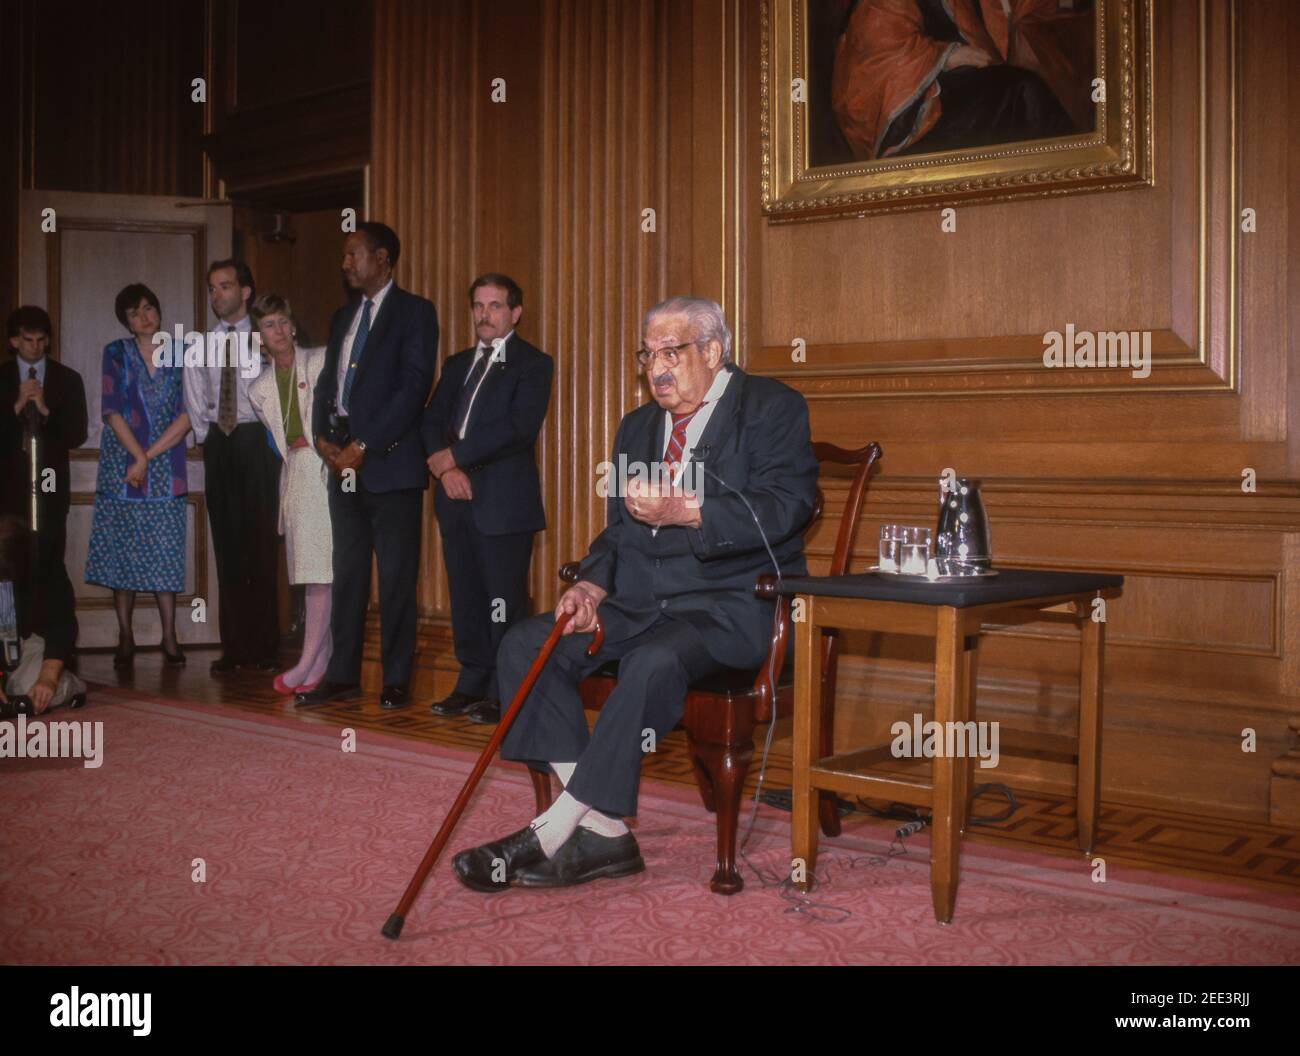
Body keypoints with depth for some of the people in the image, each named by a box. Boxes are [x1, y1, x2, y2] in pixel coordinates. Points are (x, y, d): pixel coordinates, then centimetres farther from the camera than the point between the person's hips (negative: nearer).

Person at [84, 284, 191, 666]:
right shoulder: (116, 353, 6)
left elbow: (187, 415, -2)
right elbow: (112, 411, -2)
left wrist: (149, 456, -10)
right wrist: (137, 456, -11)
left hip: (166, 468, 0)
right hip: (121, 464, 0)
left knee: (165, 553, -1)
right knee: (122, 551, 0)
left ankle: (169, 638, 3)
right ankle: (125, 638, 6)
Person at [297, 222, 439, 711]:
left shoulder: (414, 311, -2)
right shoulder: (343, 317, 20)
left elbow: (414, 387, -12)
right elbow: (327, 381, 19)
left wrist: (364, 446, -15)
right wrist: (323, 438, 0)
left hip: (390, 463, -7)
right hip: (344, 466, 7)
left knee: (396, 577, -2)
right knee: (348, 573, 9)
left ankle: (396, 680, 4)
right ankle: (343, 676, 15)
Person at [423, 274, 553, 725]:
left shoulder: (533, 364, -1)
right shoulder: (457, 364, 20)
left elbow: (518, 427, -14)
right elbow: (432, 420, 13)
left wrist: (455, 455, -11)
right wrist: (444, 467, -6)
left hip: (503, 499, -6)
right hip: (457, 497, 6)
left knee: (504, 600, -4)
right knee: (466, 597, 11)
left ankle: (503, 694, 5)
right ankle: (472, 683, 20)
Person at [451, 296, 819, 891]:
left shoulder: (771, 408, 1)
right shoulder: (637, 427, 21)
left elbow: (786, 505, -15)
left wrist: (684, 511, -26)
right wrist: (593, 584, 2)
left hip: (729, 605, -6)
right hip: (638, 606, 7)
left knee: (654, 661, -37)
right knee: (525, 644, -14)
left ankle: (554, 831, -26)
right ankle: (603, 833, -17)